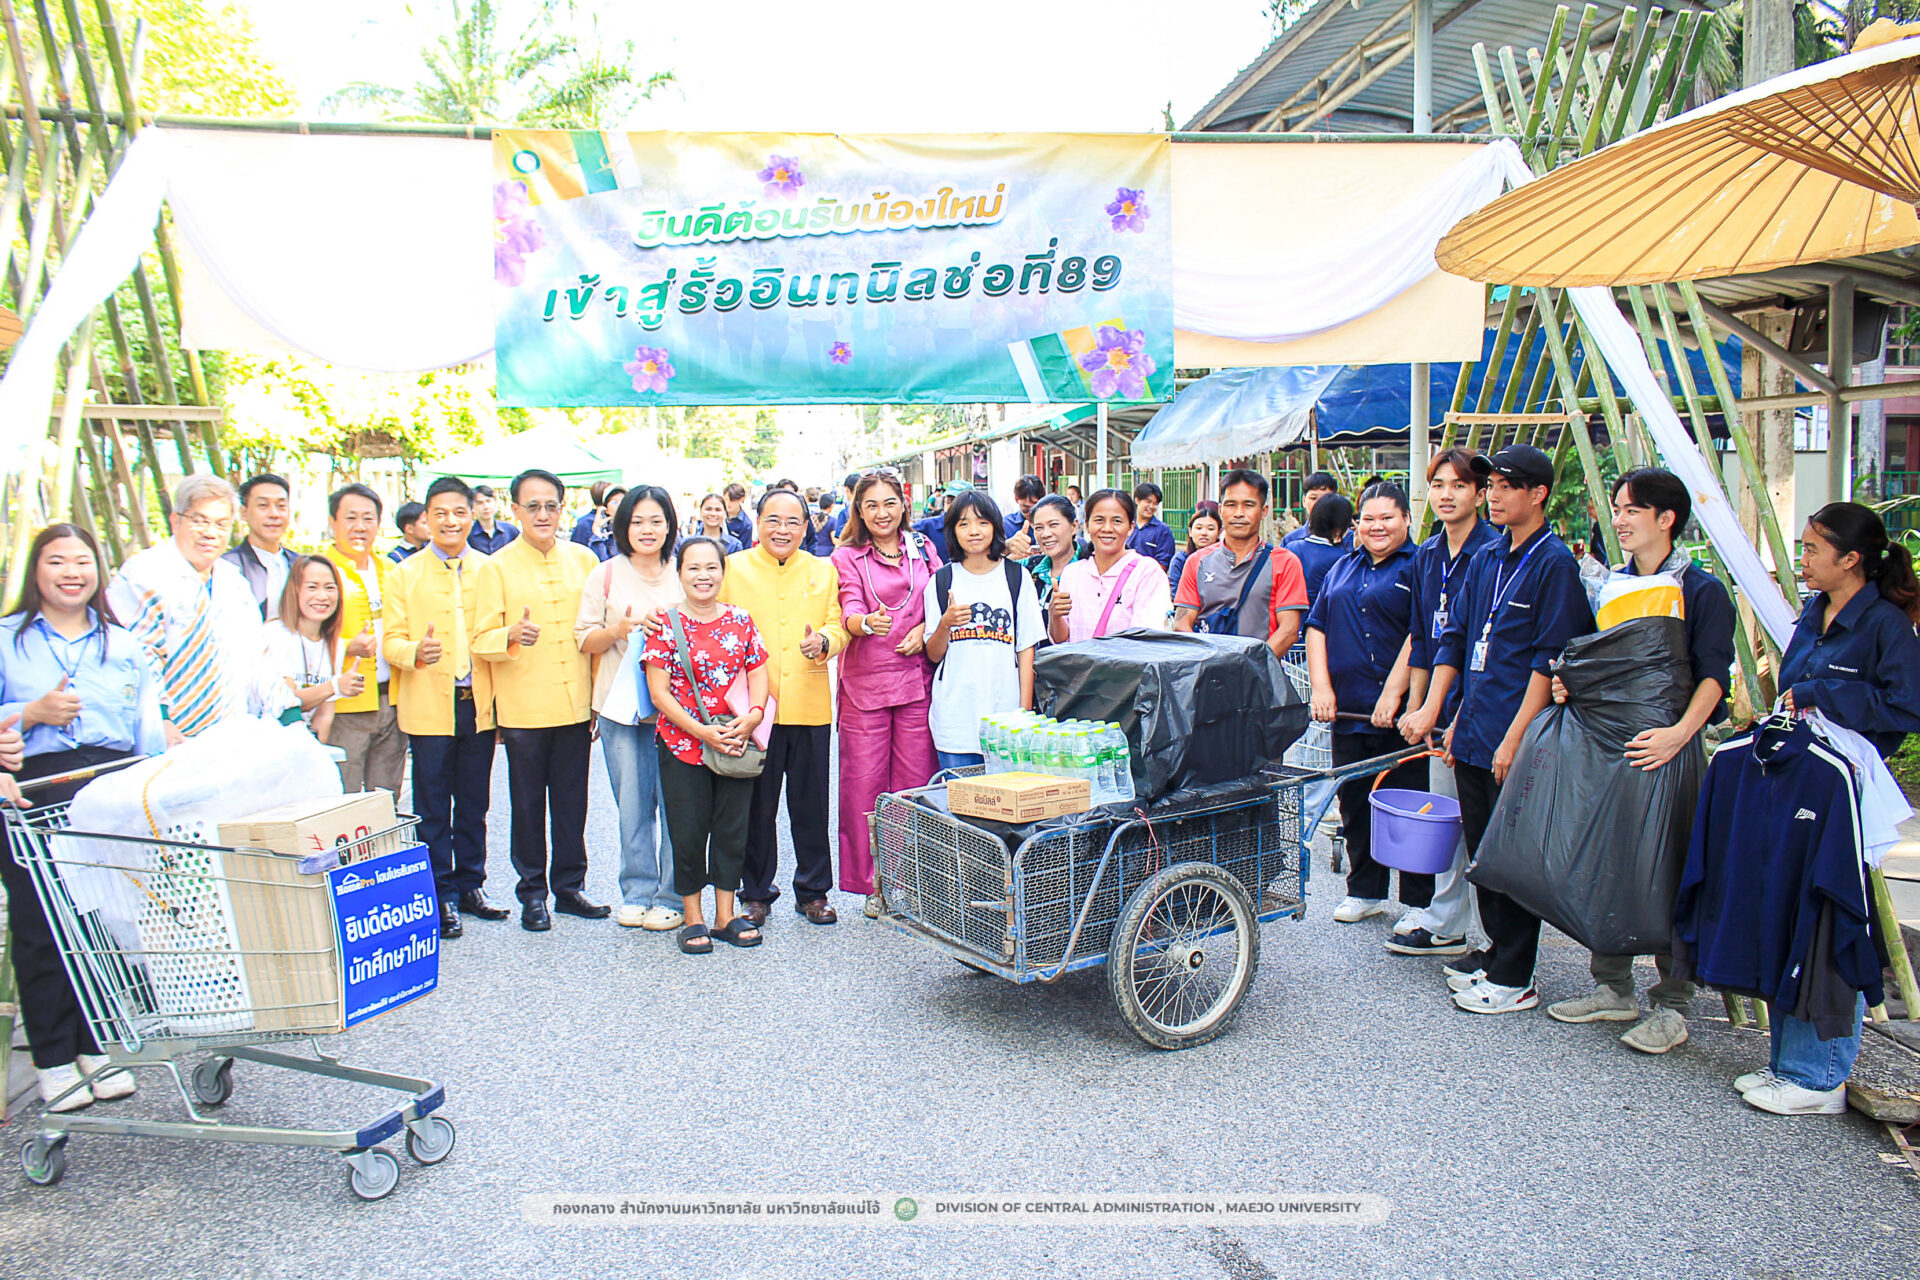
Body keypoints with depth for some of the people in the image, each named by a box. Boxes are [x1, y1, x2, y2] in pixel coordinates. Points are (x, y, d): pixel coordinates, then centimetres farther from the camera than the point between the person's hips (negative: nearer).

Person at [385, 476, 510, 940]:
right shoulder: (405, 575, 4)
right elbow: (391, 641, 0)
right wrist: (416, 652, -23)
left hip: (479, 705, 2)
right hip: (429, 707, -2)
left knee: (473, 804, 11)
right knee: (432, 807, 3)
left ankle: (470, 885, 24)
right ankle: (442, 897, 13)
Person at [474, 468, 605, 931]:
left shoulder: (582, 560, 8)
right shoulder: (496, 567, -1)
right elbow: (481, 641, -5)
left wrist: (600, 695, 10)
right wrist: (512, 636, -26)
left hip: (576, 703, 3)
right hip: (524, 707, -2)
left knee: (572, 801, 10)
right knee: (528, 803, 7)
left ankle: (569, 886, 23)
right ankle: (533, 893, 20)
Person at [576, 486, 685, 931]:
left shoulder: (683, 575, 9)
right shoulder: (606, 575, 7)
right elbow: (584, 640, 6)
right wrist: (619, 630, -13)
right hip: (621, 705, 0)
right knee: (633, 803, 4)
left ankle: (671, 896, 10)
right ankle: (638, 892, 18)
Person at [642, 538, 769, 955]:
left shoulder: (741, 620, 5)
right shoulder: (667, 624, -4)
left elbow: (758, 674, 6)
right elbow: (659, 691, -7)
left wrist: (753, 715, -14)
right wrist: (700, 731, -15)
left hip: (735, 743, 3)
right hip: (682, 743, -2)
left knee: (732, 828, 8)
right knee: (688, 831, 3)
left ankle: (725, 916, 21)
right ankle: (693, 918, 19)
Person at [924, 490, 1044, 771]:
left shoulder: (1017, 577, 5)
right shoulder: (941, 581, 6)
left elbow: (1026, 648, 4)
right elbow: (934, 655, 6)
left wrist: (1025, 708, -2)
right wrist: (946, 623, -14)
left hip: (1005, 712, 0)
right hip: (954, 717, 0)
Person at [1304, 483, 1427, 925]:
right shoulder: (1343, 569, 16)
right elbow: (1317, 627, 13)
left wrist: (1392, 694, -18)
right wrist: (1321, 687, 0)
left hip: (1399, 712, -6)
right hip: (1348, 708, 6)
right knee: (1354, 801, 12)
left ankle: (1419, 902, 14)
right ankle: (1364, 890, 27)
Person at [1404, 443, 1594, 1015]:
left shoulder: (1554, 562, -9)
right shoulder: (1486, 560, 14)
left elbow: (1549, 660, -14)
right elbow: (1454, 639, 16)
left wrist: (1515, 738, -17)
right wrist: (1432, 711, 8)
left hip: (1516, 742, -7)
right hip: (1473, 734, 7)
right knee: (1482, 849, 16)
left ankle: (1513, 979, 10)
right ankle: (1497, 948, 31)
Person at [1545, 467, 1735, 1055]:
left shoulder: (1702, 590, -4)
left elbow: (1713, 676, -11)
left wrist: (1681, 731, -25)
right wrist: (1568, 681, -2)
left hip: (1667, 747, -6)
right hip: (1605, 741, 6)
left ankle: (1671, 1006, 10)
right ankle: (1613, 988, 22)